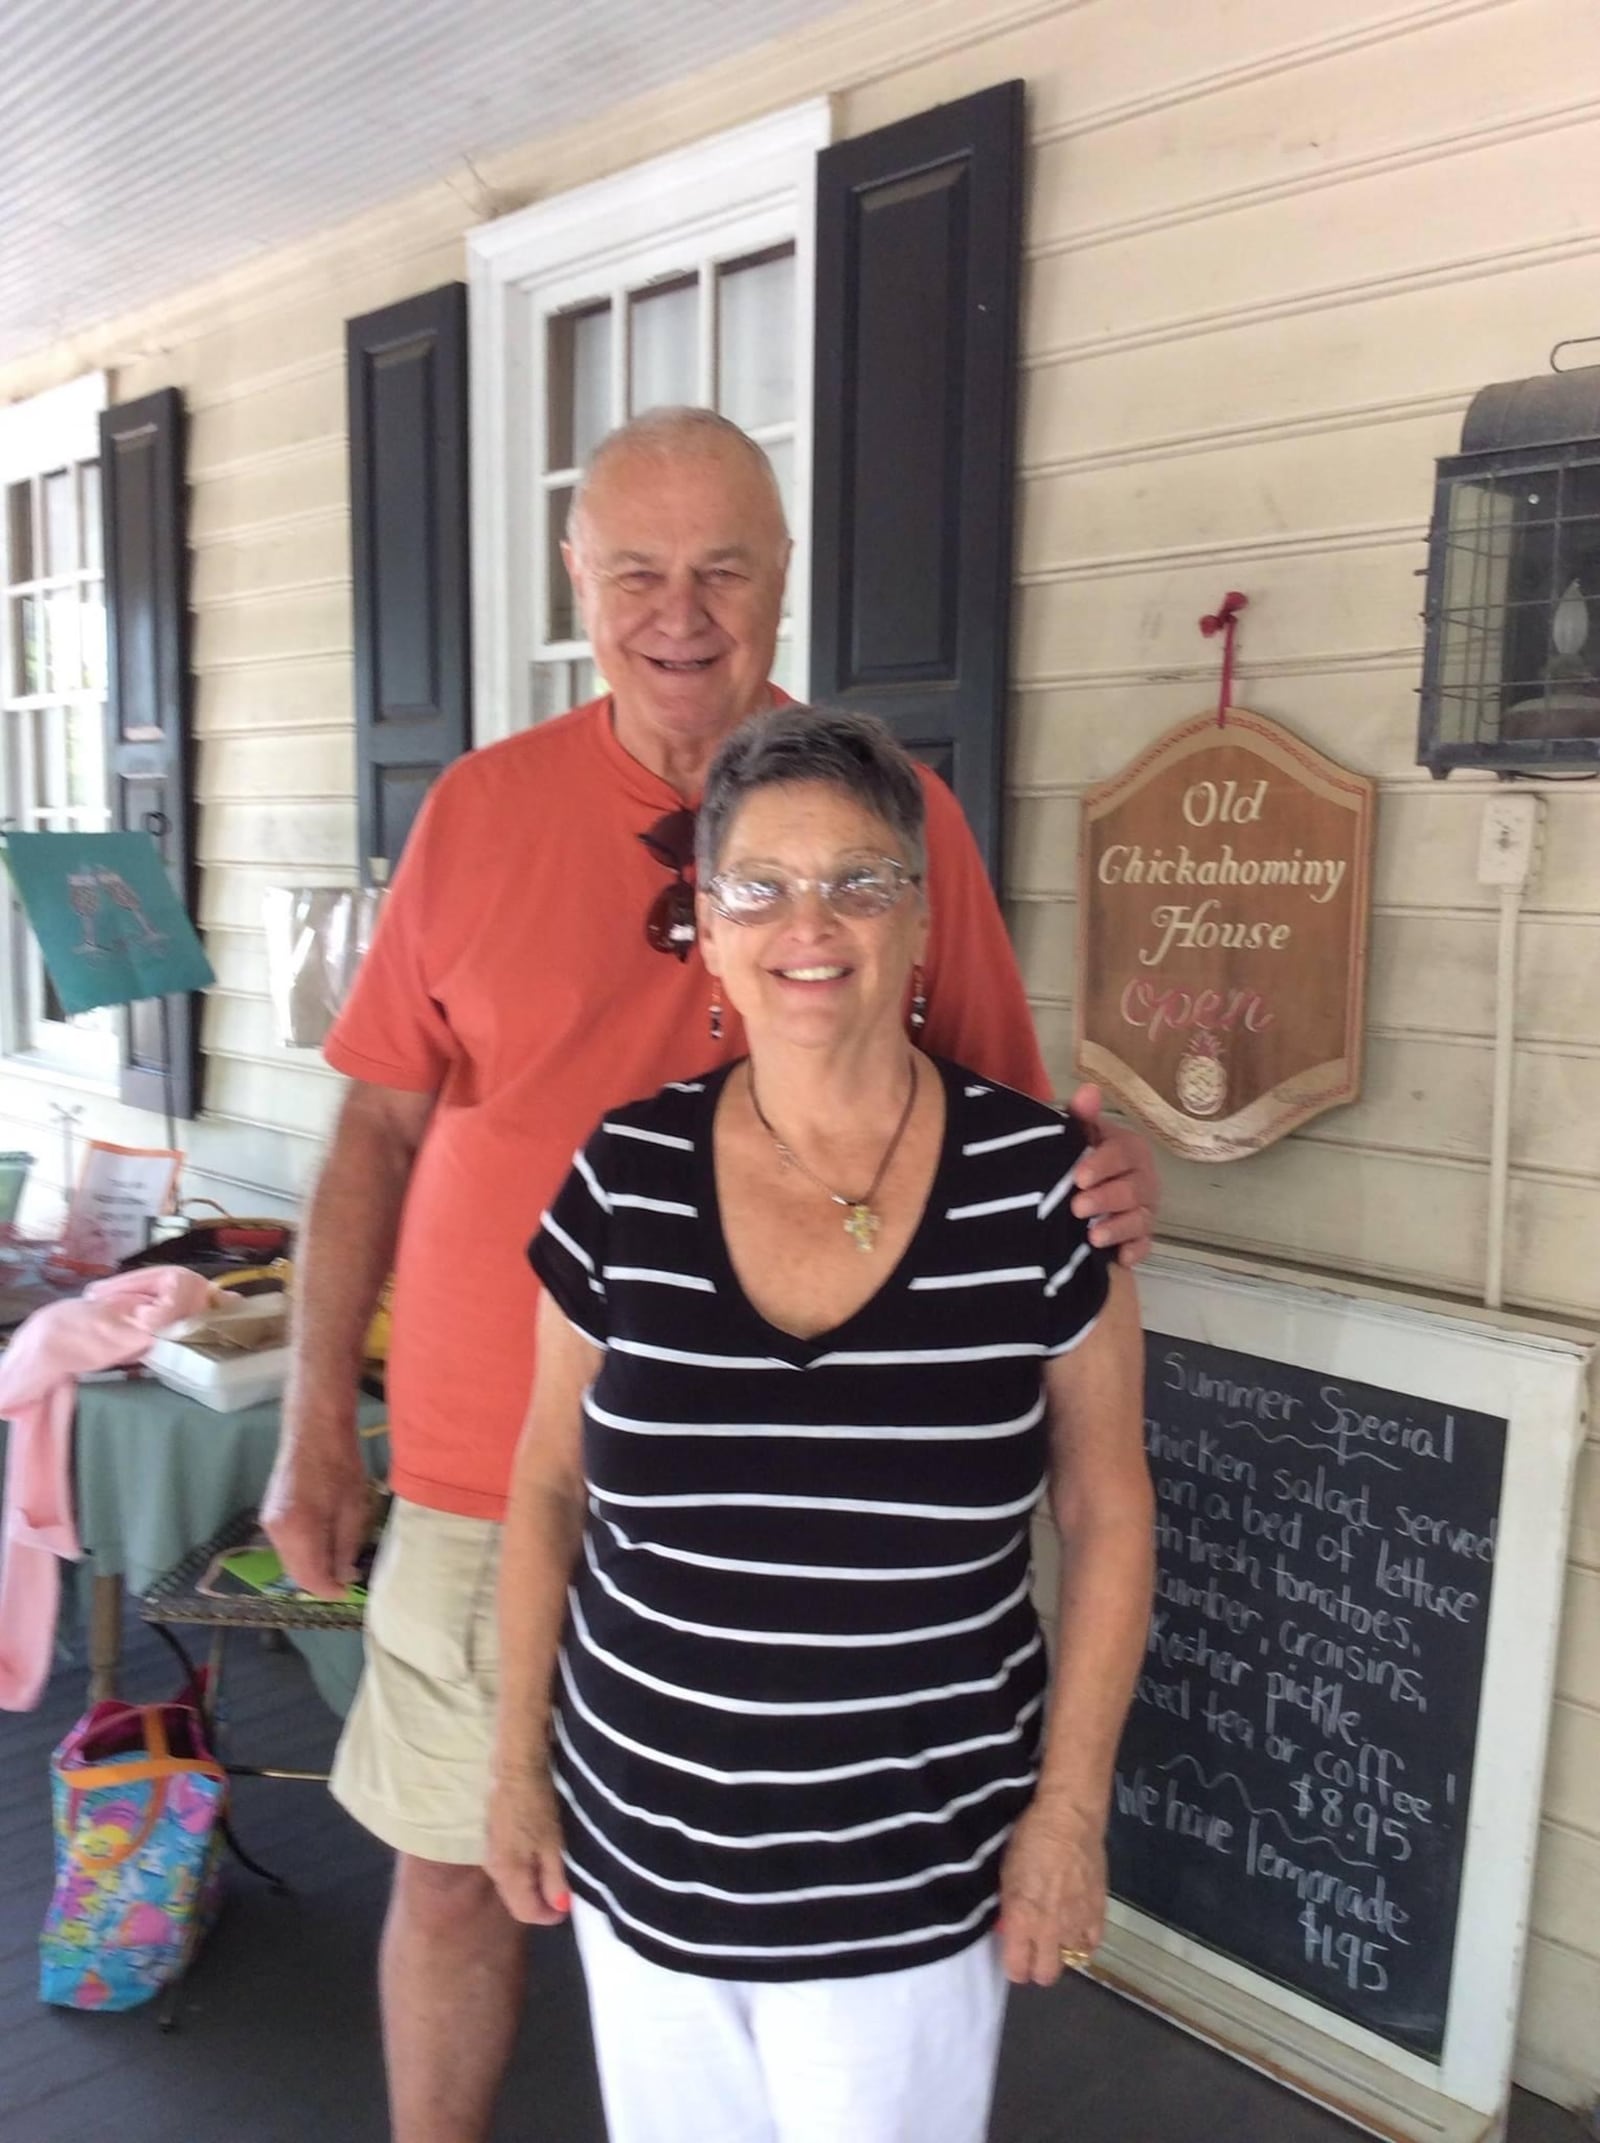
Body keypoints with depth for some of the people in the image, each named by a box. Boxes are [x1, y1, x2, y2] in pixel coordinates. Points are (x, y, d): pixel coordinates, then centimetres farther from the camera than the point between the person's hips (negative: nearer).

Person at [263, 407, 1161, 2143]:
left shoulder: (898, 815, -4)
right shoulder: (479, 808, -2)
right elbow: (380, 1128, 2)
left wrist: (1099, 1177, -21)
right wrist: (316, 1421, 0)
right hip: (486, 1464, 1)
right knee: (451, 1870, 17)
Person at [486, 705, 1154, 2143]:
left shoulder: (1039, 1185, -13)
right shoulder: (621, 1179, -9)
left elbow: (1107, 1514, -4)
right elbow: (549, 1485, 2)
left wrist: (1070, 1811, -4)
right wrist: (519, 1758, 5)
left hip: (910, 1882, -2)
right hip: (640, 1848, 2)